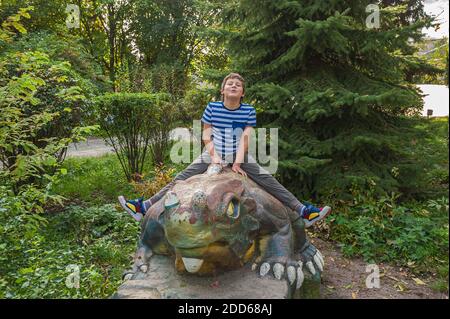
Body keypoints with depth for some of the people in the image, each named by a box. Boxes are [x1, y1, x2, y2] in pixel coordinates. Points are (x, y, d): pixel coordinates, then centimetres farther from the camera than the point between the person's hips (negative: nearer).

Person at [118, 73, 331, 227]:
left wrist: (238, 162, -16)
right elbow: (206, 135, 0)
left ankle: (303, 211, -11)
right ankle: (144, 208, -9)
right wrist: (214, 157, -11)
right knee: (180, 179, -10)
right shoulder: (212, 108, -3)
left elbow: (245, 138, -7)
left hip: (240, 157, 0)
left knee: (268, 181, -13)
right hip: (213, 155, 0)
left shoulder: (249, 111, -4)